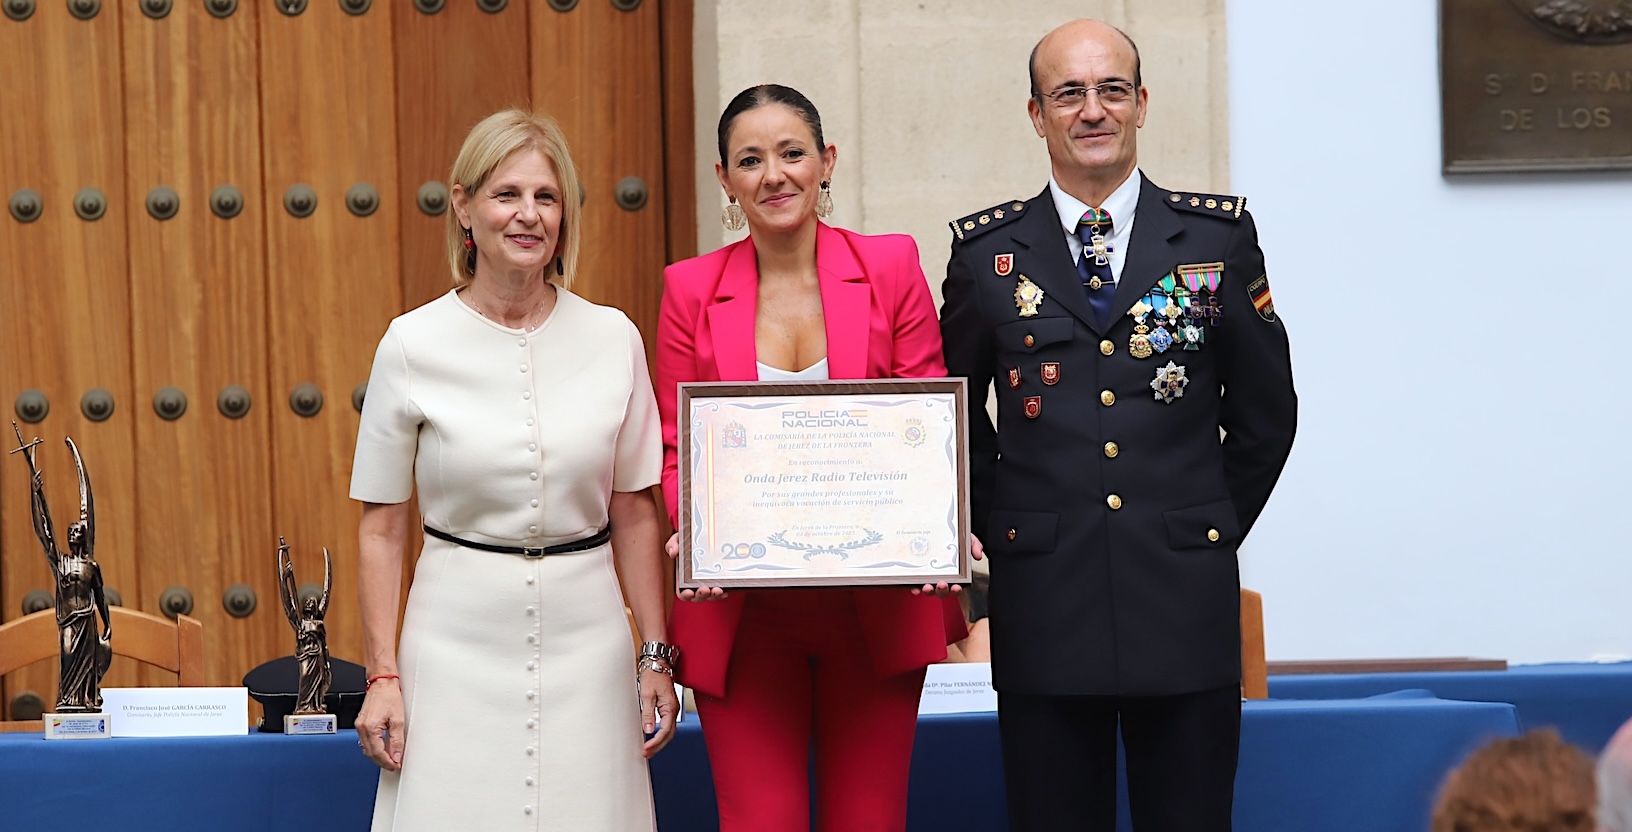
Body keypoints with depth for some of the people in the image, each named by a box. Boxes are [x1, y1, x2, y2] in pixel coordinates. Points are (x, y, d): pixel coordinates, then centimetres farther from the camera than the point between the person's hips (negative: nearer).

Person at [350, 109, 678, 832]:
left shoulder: (613, 338, 1)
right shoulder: (413, 345, -4)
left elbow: (634, 513, 7)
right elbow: (381, 527, 0)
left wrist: (656, 658, 6)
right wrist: (382, 676, -3)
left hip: (586, 639, 2)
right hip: (460, 643, -1)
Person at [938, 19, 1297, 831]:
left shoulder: (1219, 237, 5)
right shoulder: (986, 252, 4)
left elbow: (1266, 411, 12)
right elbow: (953, 413, 15)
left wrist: (1210, 528, 9)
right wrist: (1002, 529, 8)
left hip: (1184, 606, 0)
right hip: (1044, 608, 0)